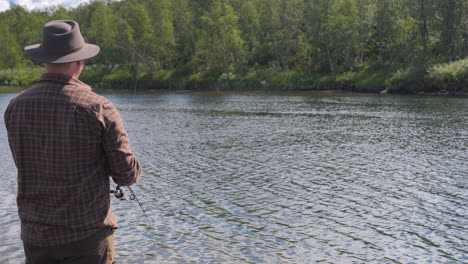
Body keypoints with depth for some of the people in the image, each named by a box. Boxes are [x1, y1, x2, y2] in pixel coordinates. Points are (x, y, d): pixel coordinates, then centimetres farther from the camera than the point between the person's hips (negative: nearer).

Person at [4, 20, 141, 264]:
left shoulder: (16, 107, -2)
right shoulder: (98, 108, -14)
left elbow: (28, 166, 11)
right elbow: (127, 175, -11)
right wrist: (133, 168, 12)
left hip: (36, 235, 4)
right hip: (88, 234, -3)